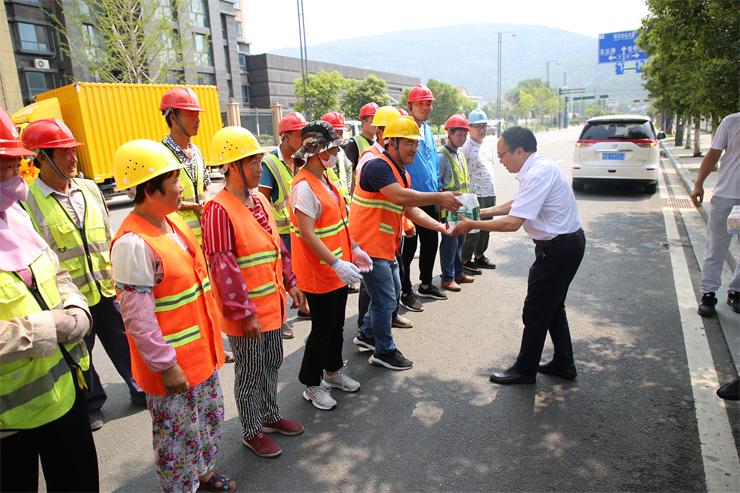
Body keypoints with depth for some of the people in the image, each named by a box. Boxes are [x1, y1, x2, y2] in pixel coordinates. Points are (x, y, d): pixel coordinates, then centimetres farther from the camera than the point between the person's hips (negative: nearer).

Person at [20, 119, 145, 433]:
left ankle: (141, 390, 35)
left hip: (106, 289, 4)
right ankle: (92, 404, 36)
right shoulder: (27, 201, -12)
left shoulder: (90, 189, 3)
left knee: (124, 343, 16)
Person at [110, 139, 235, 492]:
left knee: (210, 416, 25)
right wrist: (165, 365, -17)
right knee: (179, 432, 11)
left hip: (201, 351, 9)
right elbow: (137, 316, -22)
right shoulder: (133, 242, -24)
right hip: (172, 364, -9)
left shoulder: (173, 220, 3)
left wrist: (213, 338, 17)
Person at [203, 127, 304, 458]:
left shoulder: (260, 200, 6)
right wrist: (244, 312, -20)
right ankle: (252, 432, 30)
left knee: (272, 362, 21)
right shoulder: (219, 210, -20)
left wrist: (289, 282, 15)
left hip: (271, 302, 8)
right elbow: (223, 267, -22)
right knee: (250, 372, 10)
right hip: (246, 311, -8)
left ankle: (270, 415, 42)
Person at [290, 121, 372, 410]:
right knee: (322, 329, 5)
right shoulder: (304, 186, -21)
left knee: (337, 325, 21)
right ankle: (312, 386, 24)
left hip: (337, 270, 9)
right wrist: (337, 263, -27)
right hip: (319, 273, -9)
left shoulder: (324, 180, 9)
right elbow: (307, 234, -25)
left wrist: (354, 250, 12)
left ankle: (333, 371, 40)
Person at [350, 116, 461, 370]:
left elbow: (411, 209, 10)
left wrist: (438, 225, -3)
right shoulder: (378, 166, -19)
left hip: (386, 245, 10)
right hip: (370, 244, -10)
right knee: (385, 299, -1)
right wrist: (439, 198, -29)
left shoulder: (402, 174, 14)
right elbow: (400, 197, -33)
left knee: (392, 292, 21)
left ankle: (366, 334, 39)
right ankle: (384, 352, 16)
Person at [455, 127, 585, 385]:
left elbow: (512, 223, -28)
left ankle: (525, 370, 18)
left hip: (558, 248, -10)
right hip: (566, 242, 10)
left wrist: (472, 225, -19)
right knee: (552, 306, 21)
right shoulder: (539, 166, 6)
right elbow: (518, 203, 17)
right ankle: (563, 363, 34)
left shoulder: (538, 174, -25)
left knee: (536, 311, 3)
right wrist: (485, 212, 8)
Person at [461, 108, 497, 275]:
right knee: (472, 229, -3)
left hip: (490, 193, 8)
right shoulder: (466, 147, -11)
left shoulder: (488, 147, 15)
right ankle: (465, 261, 7)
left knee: (485, 228, 15)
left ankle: (479, 256, 28)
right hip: (475, 194, -8)